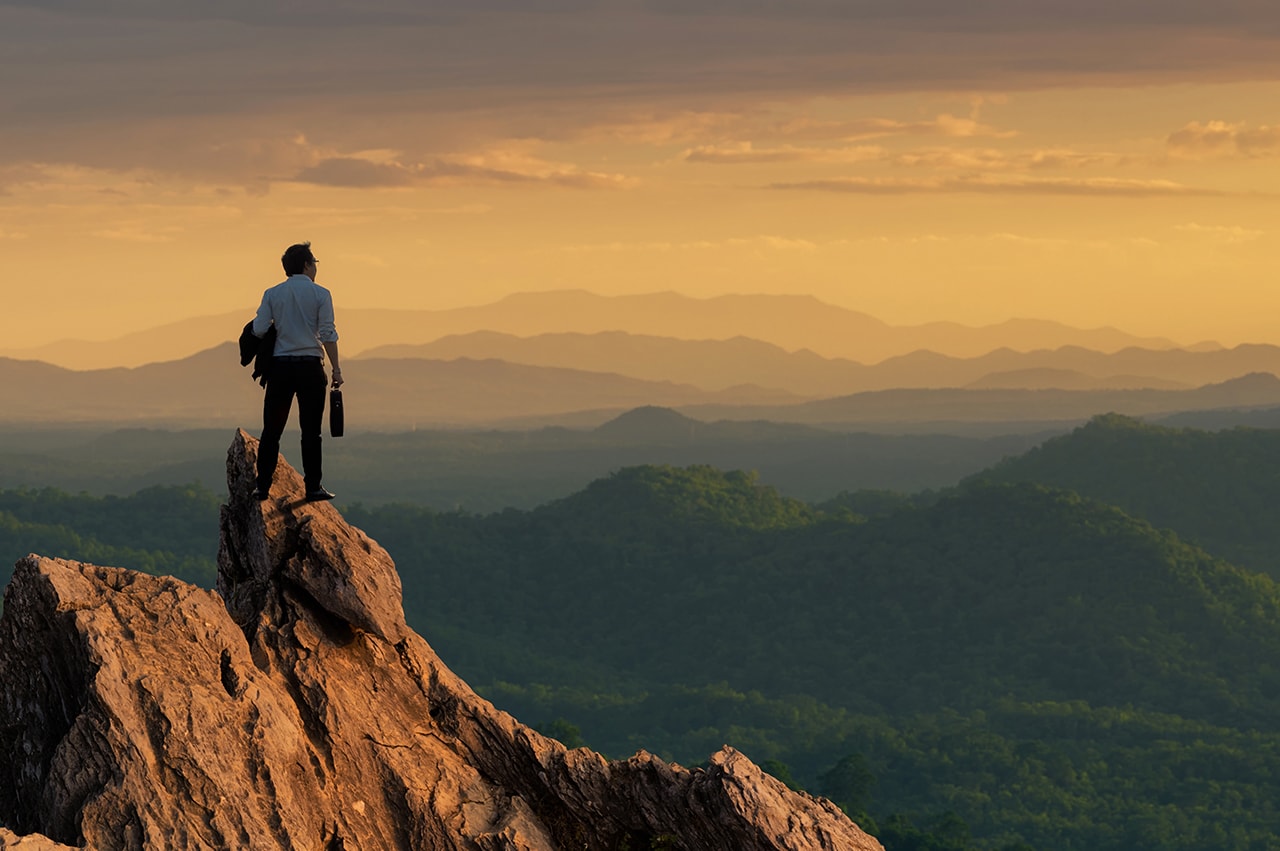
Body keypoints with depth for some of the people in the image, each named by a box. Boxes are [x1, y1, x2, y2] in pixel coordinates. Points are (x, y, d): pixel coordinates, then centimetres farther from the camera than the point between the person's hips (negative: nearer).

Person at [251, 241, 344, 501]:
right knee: (311, 430, 3)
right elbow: (328, 334, -6)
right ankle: (313, 487, 0)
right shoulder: (320, 294, -1)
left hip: (280, 366, 2)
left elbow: (258, 329, -2)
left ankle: (263, 487, 4)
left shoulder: (272, 294, 5)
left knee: (272, 430, 7)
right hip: (310, 366, -2)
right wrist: (336, 369, -3)